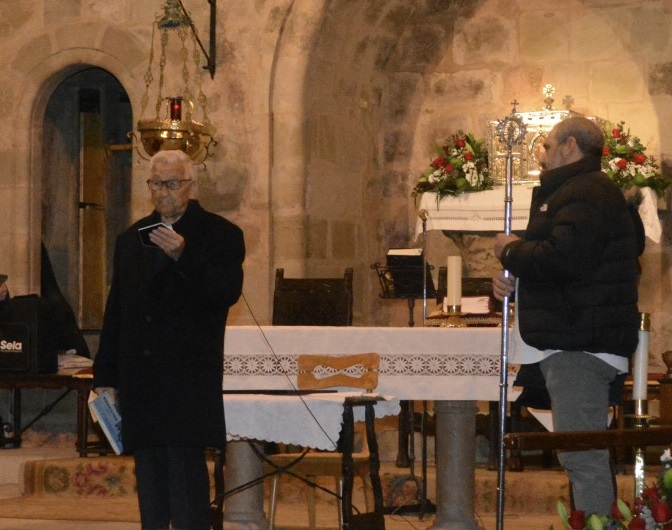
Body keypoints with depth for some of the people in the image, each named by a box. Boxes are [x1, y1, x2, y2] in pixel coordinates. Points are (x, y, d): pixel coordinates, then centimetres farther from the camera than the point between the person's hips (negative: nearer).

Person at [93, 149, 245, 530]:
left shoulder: (220, 235, 2)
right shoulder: (132, 239, 17)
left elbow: (228, 292, -13)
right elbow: (115, 313, 18)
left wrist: (183, 256, -23)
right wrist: (106, 377, 13)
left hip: (189, 380, -5)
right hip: (140, 378, 5)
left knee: (186, 468, -10)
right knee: (149, 473, 7)